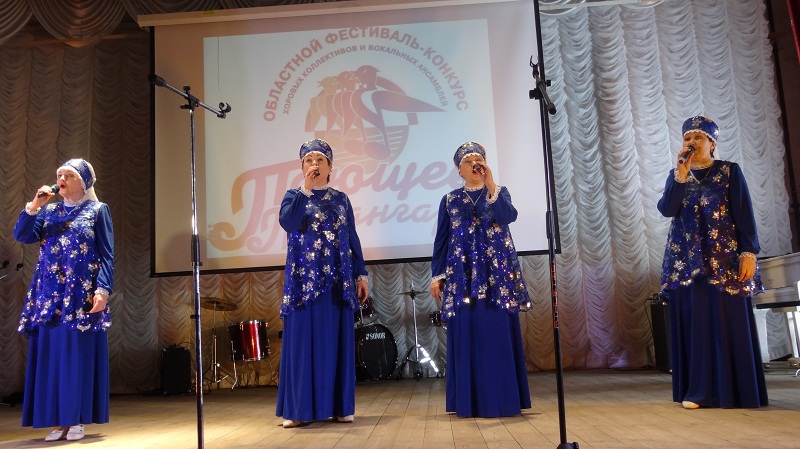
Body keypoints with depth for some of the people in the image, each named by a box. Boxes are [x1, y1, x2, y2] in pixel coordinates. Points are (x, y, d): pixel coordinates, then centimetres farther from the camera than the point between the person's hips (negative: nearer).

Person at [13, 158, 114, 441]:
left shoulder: (98, 210, 4)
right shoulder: (49, 211, 16)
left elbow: (107, 256, -3)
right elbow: (21, 236, 3)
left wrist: (103, 289, -14)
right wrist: (34, 205, -4)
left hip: (81, 296, -4)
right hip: (50, 296, 4)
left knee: (79, 356, -3)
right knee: (51, 356, 3)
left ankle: (77, 420, 3)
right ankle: (58, 421, 9)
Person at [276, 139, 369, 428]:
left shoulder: (341, 199, 13)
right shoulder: (294, 195, 6)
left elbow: (353, 239, 12)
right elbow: (287, 223, -15)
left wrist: (361, 275, 5)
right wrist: (306, 188, -15)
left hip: (337, 280, 2)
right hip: (304, 279, -2)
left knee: (336, 341, 4)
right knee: (303, 341, -2)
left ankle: (340, 406, 12)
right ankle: (299, 409, 4)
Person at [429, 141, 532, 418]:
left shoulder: (500, 192, 10)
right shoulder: (450, 200, 12)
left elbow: (509, 216, -12)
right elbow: (441, 240, 10)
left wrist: (490, 185, -20)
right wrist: (437, 275, 2)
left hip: (498, 273, -1)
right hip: (463, 275, 1)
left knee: (499, 334, -2)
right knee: (467, 335, 0)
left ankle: (504, 400, 6)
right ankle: (470, 402, 7)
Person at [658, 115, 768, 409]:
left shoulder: (730, 171, 3)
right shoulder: (677, 175, 11)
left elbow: (745, 215, -2)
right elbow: (666, 210, -5)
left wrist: (748, 253, -12)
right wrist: (681, 173, -11)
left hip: (723, 260, -3)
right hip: (686, 262, 3)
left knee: (728, 324, -2)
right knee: (693, 324, 2)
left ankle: (733, 391, 6)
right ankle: (698, 390, 6)